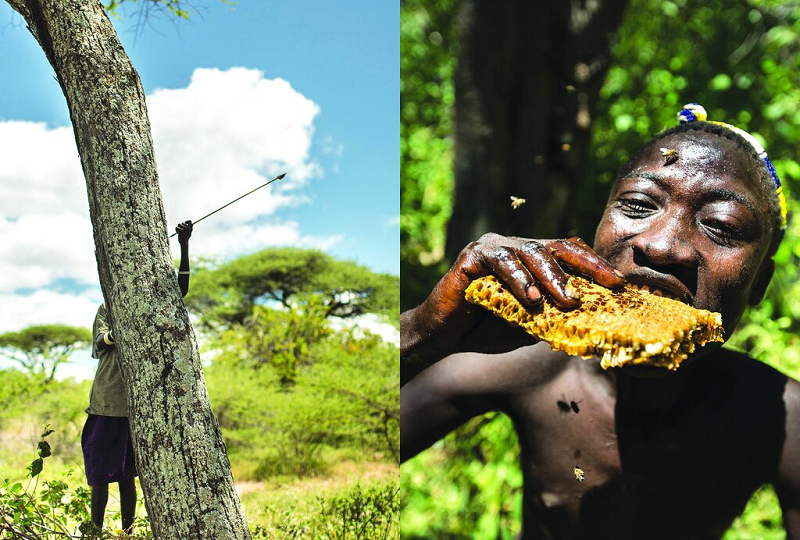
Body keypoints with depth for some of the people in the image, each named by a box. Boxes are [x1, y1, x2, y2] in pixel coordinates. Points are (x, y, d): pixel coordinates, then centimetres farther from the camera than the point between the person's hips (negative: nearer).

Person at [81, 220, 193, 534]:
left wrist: (184, 246, -8)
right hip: (106, 402, -1)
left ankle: (127, 534, 12)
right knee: (100, 475, 1)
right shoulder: (106, 311, 9)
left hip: (137, 402, 1)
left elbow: (180, 290, 0)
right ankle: (96, 532, 7)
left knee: (127, 474, 7)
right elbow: (100, 342, -6)